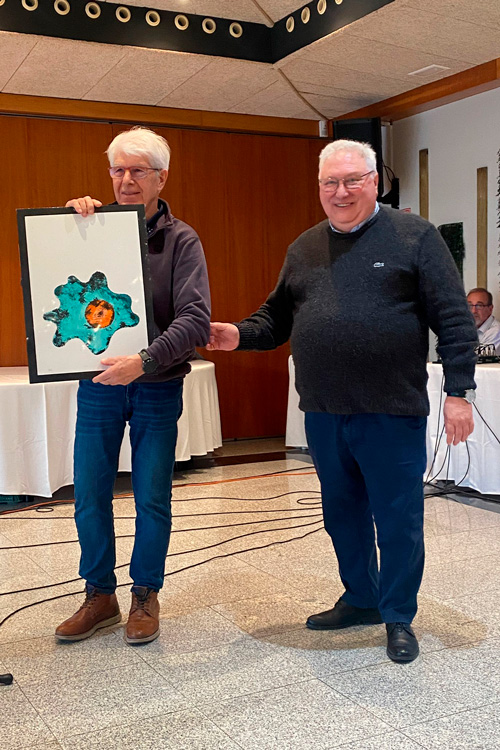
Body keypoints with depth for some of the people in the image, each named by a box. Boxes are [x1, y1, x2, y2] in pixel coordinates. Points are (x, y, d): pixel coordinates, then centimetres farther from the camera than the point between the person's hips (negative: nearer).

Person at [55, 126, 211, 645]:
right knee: (90, 496, 7)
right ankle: (99, 597, 25)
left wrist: (144, 361, -31)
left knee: (152, 500, 6)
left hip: (156, 388, -2)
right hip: (98, 382, 3)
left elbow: (195, 320, -16)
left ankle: (145, 597, 24)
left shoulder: (180, 240, -4)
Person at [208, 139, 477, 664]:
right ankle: (360, 599, 35)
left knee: (397, 517, 5)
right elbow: (277, 317, 15)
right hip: (323, 411, 5)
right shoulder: (304, 248, 13)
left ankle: (399, 617, 22)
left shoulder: (413, 236, -2)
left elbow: (453, 318, -5)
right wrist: (240, 335, -4)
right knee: (342, 512, 16)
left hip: (392, 411, -5)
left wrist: (459, 390, -11)